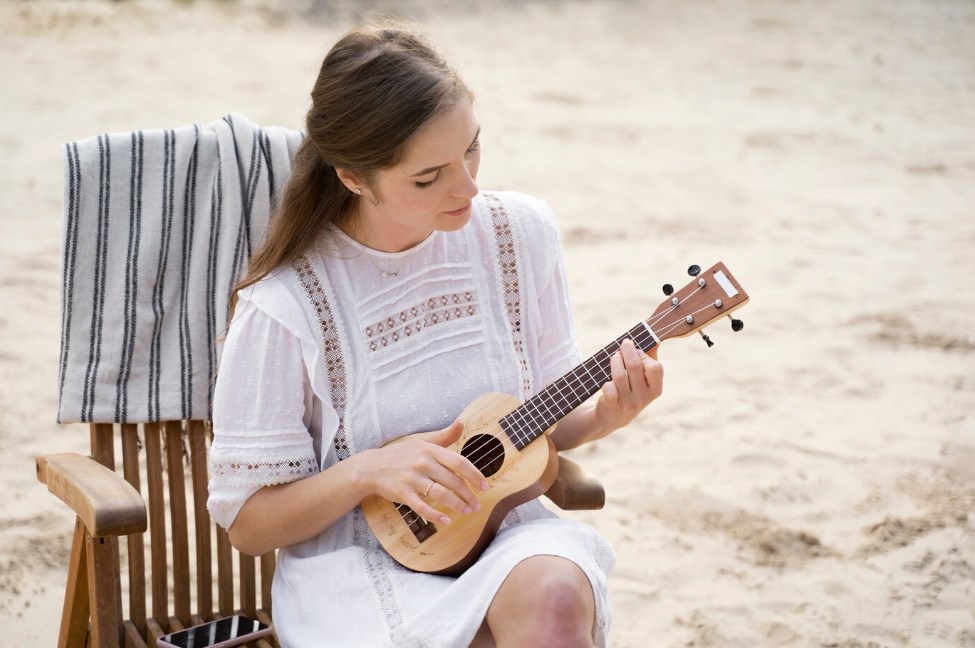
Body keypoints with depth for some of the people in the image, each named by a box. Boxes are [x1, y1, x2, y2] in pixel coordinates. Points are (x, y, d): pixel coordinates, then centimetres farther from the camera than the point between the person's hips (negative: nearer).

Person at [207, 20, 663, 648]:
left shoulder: (522, 232, -2)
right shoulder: (285, 306, -14)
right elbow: (247, 524, -6)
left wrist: (604, 416, -11)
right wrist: (367, 470, -21)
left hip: (505, 525, 4)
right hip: (356, 558, -3)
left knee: (553, 595, -32)